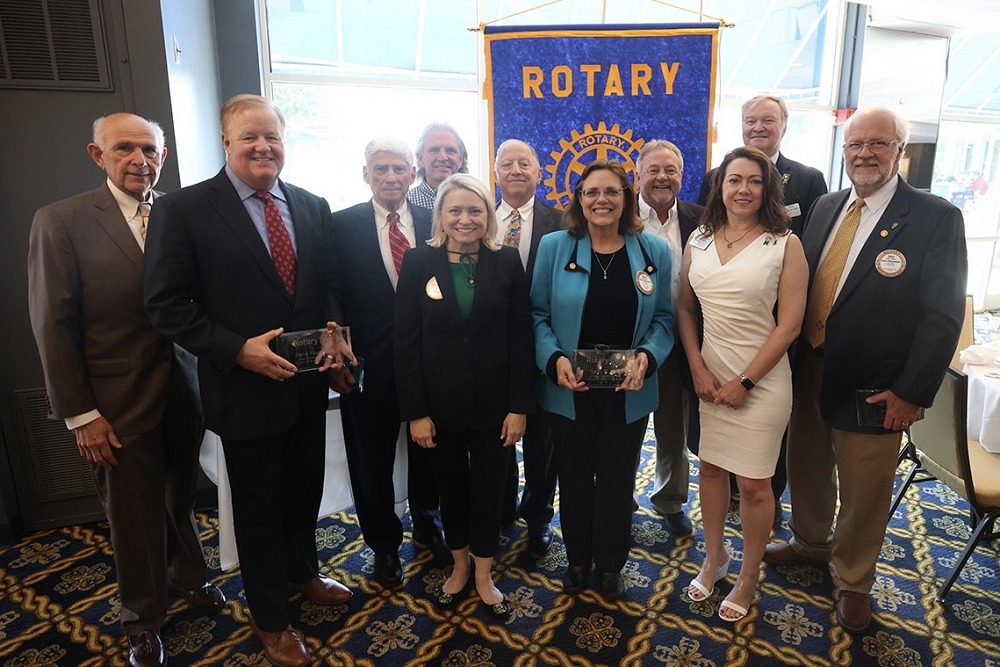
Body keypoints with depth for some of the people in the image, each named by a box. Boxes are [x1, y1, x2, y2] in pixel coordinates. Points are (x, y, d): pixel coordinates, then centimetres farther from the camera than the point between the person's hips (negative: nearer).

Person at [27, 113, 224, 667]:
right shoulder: (61, 221, -8)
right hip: (120, 403, -3)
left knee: (182, 496, 19)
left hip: (184, 389, 3)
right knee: (134, 514, 13)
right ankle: (143, 619, 36)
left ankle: (187, 575, 46)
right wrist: (80, 415, -10)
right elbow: (53, 325, -9)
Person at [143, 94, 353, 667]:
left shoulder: (313, 207, 3)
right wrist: (238, 349, -21)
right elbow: (169, 305, -12)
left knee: (305, 490, 21)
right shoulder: (183, 209, -10)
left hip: (309, 383, 5)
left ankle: (301, 572, 49)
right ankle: (271, 616, 37)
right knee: (258, 506, 14)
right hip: (245, 386, -4)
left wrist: (334, 329, -10)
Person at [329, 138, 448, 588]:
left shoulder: (433, 222, 1)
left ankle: (427, 525, 45)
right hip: (369, 365, -1)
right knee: (372, 462, 13)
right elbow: (333, 296, -5)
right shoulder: (343, 225, -4)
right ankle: (384, 546, 35)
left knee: (427, 451, 20)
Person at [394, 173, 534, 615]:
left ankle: (484, 576, 34)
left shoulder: (506, 262, -4)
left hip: (494, 403, 0)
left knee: (488, 491, 12)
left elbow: (521, 338, -3)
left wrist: (519, 406, -7)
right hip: (440, 403, 0)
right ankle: (459, 566, 41)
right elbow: (406, 342, -5)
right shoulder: (419, 262, -4)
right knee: (451, 488, 16)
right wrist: (415, 412, -8)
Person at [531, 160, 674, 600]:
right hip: (569, 387, 0)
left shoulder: (654, 251, 0)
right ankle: (577, 561, 37)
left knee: (618, 479, 15)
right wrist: (555, 358, -18)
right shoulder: (554, 247, -4)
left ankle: (610, 564, 37)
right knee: (575, 478, 15)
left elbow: (663, 318, 2)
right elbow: (538, 314, -3)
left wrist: (648, 356, -16)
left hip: (628, 389, 1)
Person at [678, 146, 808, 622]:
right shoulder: (699, 240, 4)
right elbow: (685, 308, 7)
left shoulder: (784, 245, -7)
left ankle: (749, 578, 29)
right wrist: (699, 368, -3)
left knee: (753, 485, 5)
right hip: (709, 377, 4)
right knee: (710, 468, 15)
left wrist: (745, 381, -11)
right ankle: (714, 557, 38)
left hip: (760, 381, -3)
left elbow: (789, 324, -9)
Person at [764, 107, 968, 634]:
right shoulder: (826, 207, 6)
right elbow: (801, 286, 7)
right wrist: (791, 355, 1)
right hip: (808, 371, 5)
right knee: (806, 468, 20)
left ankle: (852, 580, 35)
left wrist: (911, 392, -14)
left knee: (863, 492, 11)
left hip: (873, 388, -4)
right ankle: (811, 542, 47)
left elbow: (942, 315, -11)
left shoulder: (937, 218, -10)